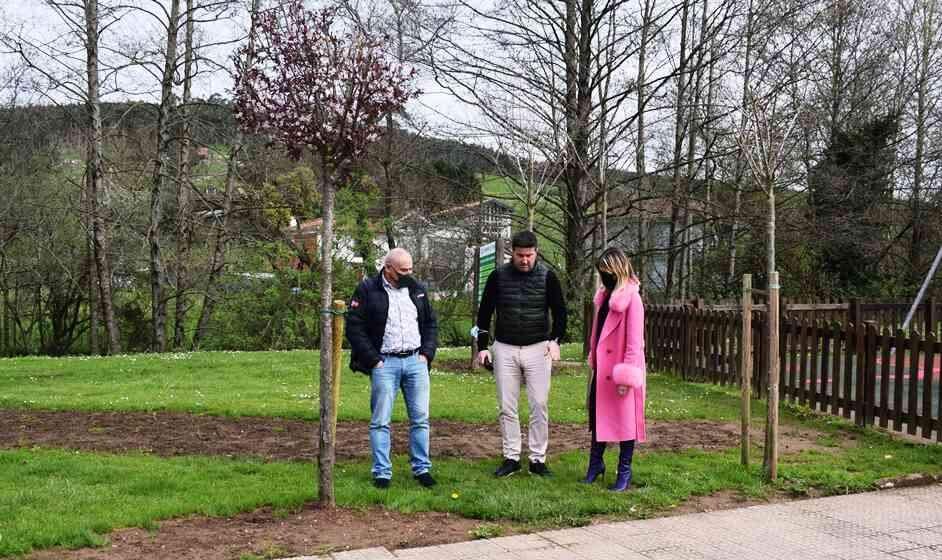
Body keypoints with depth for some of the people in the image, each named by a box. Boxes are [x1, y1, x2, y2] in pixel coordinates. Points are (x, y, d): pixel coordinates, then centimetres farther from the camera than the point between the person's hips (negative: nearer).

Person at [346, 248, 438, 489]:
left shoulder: (417, 289, 11)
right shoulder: (367, 290, -4)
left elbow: (431, 323, 18)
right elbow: (354, 327, -6)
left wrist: (427, 353, 5)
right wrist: (372, 360, -9)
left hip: (416, 361, 4)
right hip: (384, 363, -4)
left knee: (420, 418, 5)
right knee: (380, 421, 0)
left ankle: (421, 468, 16)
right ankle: (382, 472, 8)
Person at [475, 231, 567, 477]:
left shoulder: (547, 276, -3)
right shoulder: (498, 276, -1)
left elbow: (560, 312, 6)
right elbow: (484, 313, 7)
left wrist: (555, 340, -8)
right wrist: (483, 346, 2)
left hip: (538, 349, -1)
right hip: (505, 349, 1)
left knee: (539, 405, 0)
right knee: (507, 407, 4)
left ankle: (538, 459, 9)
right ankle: (511, 458, 14)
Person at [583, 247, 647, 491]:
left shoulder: (632, 299, -15)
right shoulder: (604, 296, 10)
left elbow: (634, 341, -18)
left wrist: (626, 376, -19)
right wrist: (593, 361, 14)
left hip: (620, 370, -8)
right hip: (601, 369, 8)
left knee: (624, 420, 4)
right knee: (597, 416, 15)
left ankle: (624, 474, 14)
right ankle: (595, 463, 30)